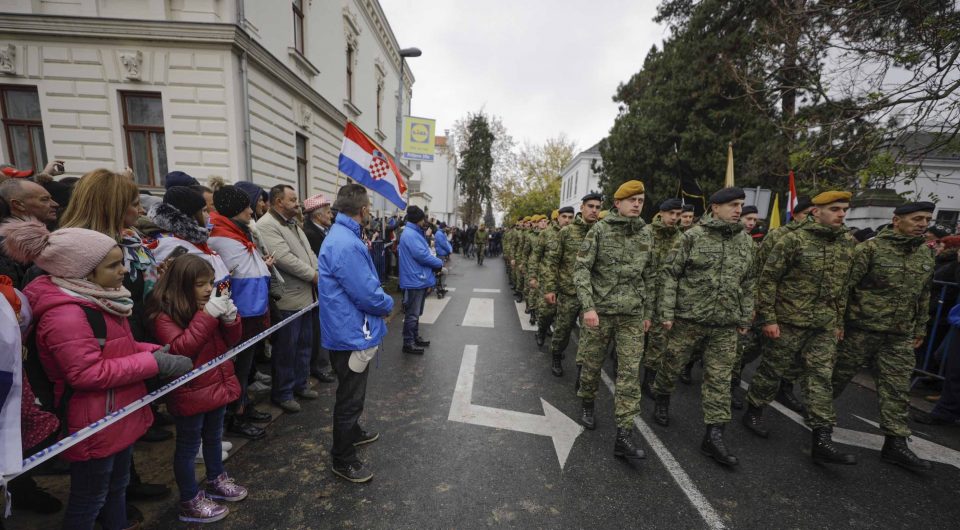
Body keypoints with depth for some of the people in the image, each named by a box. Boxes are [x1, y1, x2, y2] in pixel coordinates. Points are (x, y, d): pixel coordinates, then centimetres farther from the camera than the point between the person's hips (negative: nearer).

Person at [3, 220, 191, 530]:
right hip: (94, 425, -9)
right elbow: (88, 374, -27)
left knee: (117, 487, 26)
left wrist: (155, 351, -4)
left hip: (119, 416, 9)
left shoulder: (96, 298, 4)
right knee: (89, 501, 14)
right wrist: (155, 362, -26)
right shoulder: (66, 313, -26)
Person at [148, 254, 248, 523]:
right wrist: (207, 315, -33)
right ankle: (190, 502, 29)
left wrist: (230, 317, -17)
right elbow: (180, 349, -27)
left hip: (217, 384, 7)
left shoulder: (209, 305, 2)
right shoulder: (164, 314, -16)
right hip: (190, 392, -6)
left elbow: (232, 340, 4)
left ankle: (216, 482, 44)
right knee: (188, 446, 11)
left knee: (213, 437, 23)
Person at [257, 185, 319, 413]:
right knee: (286, 348, 4)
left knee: (304, 343, 18)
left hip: (306, 295, 9)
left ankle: (301, 384, 34)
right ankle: (282, 393, 21)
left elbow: (309, 253, 16)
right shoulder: (267, 225, -13)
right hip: (288, 298, -9)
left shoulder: (294, 224, 16)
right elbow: (284, 258, -23)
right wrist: (314, 275, -15)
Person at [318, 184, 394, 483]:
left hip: (348, 331, 11)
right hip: (352, 334, -11)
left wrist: (381, 302, 4)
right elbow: (367, 294, -26)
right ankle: (343, 461, 28)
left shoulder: (341, 235, 8)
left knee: (353, 392, 28)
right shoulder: (347, 244, -27)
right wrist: (389, 304, -8)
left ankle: (352, 432, 50)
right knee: (350, 397, 8)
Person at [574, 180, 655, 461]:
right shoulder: (599, 230, -5)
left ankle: (623, 436, 6)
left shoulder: (646, 235, 9)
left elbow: (648, 277, 15)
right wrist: (588, 306, -19)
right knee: (592, 364, 10)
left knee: (630, 372, -1)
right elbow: (581, 268, -10)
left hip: (632, 314, 3)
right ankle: (588, 405, 38)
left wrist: (648, 312, 15)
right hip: (600, 310, -3)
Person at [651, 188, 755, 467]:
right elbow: (669, 273, -8)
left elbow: (748, 283, 16)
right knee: (672, 364, 10)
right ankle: (662, 401, 37)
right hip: (688, 318, -4)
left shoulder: (746, 241, 9)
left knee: (719, 379, 6)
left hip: (726, 324, 4)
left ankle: (714, 435, 16)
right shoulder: (693, 236, -7)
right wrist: (667, 312, -13)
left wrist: (745, 318, 14)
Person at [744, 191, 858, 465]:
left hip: (825, 325, 5)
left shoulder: (847, 243, 9)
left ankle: (822, 440, 11)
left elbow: (843, 285, 16)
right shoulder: (794, 240, -11)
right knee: (772, 369, 6)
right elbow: (768, 279, -12)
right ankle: (753, 412, 25)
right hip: (789, 319, -5)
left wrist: (840, 321, 16)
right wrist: (767, 318, -15)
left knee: (821, 378, 5)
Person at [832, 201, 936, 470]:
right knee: (838, 376, 7)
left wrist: (920, 329, 18)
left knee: (897, 389, 8)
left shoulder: (926, 254, 10)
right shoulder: (871, 248, -12)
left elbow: (923, 296, 18)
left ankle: (895, 443, 17)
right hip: (862, 328, -6)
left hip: (900, 337, 6)